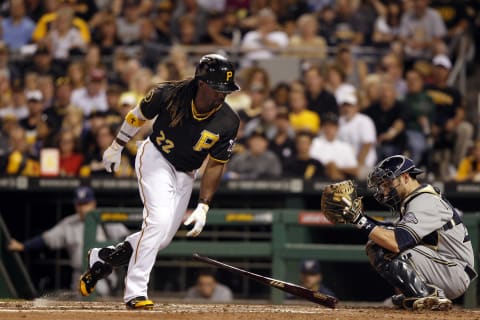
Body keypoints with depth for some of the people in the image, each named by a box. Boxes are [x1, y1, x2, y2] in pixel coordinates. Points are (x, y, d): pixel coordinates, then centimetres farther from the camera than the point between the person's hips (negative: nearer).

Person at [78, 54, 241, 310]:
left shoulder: (228, 123, -17)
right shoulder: (170, 94, -22)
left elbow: (215, 165, -11)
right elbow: (139, 115, -3)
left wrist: (203, 207, -17)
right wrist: (117, 146, 6)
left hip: (185, 174, 4)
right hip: (154, 157, -4)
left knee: (163, 239, 4)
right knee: (159, 220, -24)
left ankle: (104, 257, 27)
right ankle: (135, 292, -21)